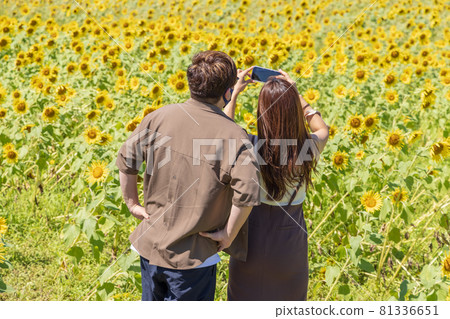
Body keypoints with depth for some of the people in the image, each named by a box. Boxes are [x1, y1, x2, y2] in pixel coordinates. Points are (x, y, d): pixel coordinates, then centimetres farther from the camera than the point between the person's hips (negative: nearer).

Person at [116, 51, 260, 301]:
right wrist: (229, 234, -12)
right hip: (193, 256, -4)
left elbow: (126, 160, 1)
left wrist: (133, 204, 12)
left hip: (150, 245, 4)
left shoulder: (159, 118, -6)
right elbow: (248, 193, -27)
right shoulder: (233, 136, -18)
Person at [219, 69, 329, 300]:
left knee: (245, 299, 19)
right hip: (291, 244, 1)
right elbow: (323, 130, 10)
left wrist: (235, 92, 11)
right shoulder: (308, 149, -17)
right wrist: (294, 94, 9)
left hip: (252, 238, -1)